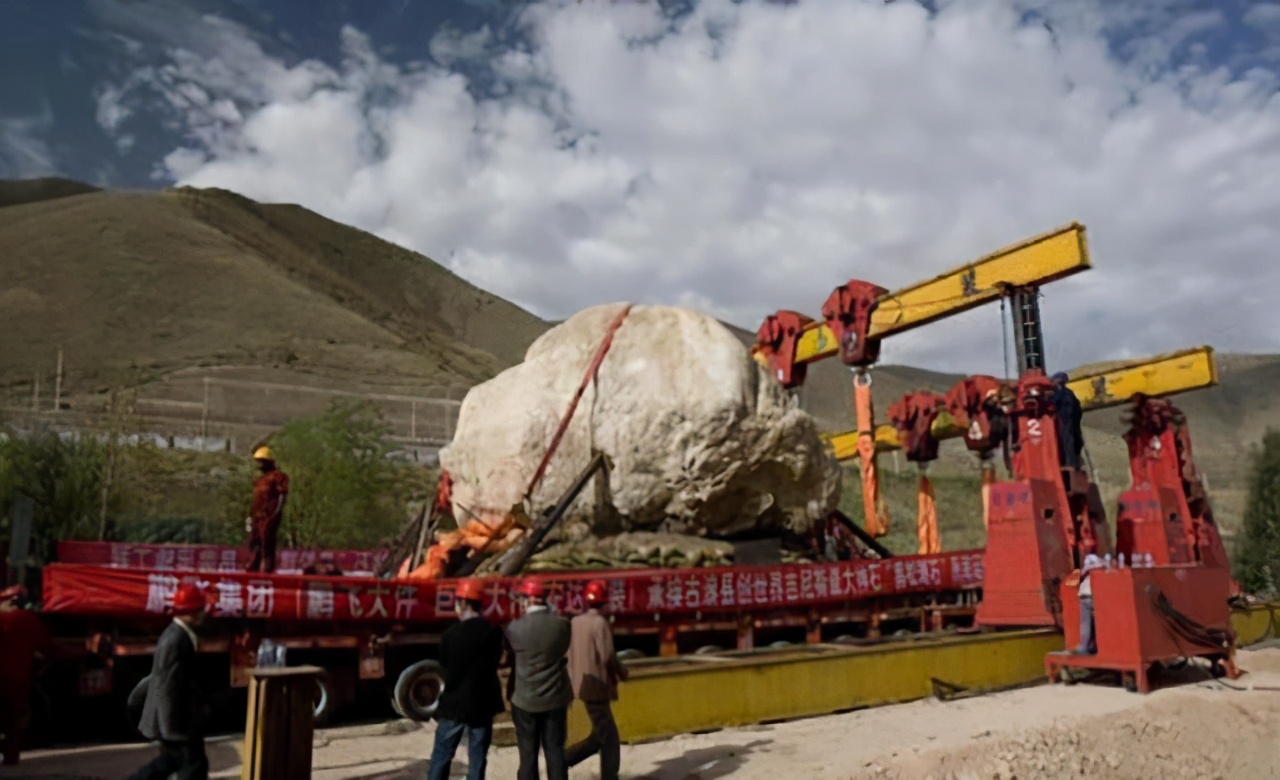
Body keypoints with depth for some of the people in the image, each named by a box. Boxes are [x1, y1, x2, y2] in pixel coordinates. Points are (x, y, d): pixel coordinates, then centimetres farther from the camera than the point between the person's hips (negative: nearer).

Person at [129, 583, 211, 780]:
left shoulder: (178, 634, 7)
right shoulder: (176, 640, -25)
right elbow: (168, 686, -25)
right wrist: (174, 726, -21)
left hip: (175, 716, 10)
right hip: (175, 718, -10)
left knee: (172, 760, 23)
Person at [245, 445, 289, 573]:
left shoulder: (278, 476, -4)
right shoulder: (261, 479, 24)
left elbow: (282, 496, -10)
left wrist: (275, 514, -16)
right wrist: (251, 515, 18)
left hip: (270, 516, -9)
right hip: (257, 516, 9)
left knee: (267, 544, -10)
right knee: (254, 543, 8)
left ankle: (268, 569, -9)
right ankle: (252, 569, 12)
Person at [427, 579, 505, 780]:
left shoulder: (451, 633, -9)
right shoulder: (493, 632, -6)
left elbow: (443, 667, 1)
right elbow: (494, 662, 4)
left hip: (454, 703, -1)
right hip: (482, 703, 1)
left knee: (441, 756, 10)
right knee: (477, 759, 9)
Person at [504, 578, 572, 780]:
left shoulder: (515, 627, -14)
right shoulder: (562, 625, -8)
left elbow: (511, 657, 2)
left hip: (525, 699, -2)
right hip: (556, 697, 2)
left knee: (528, 753, 11)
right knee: (555, 750, 12)